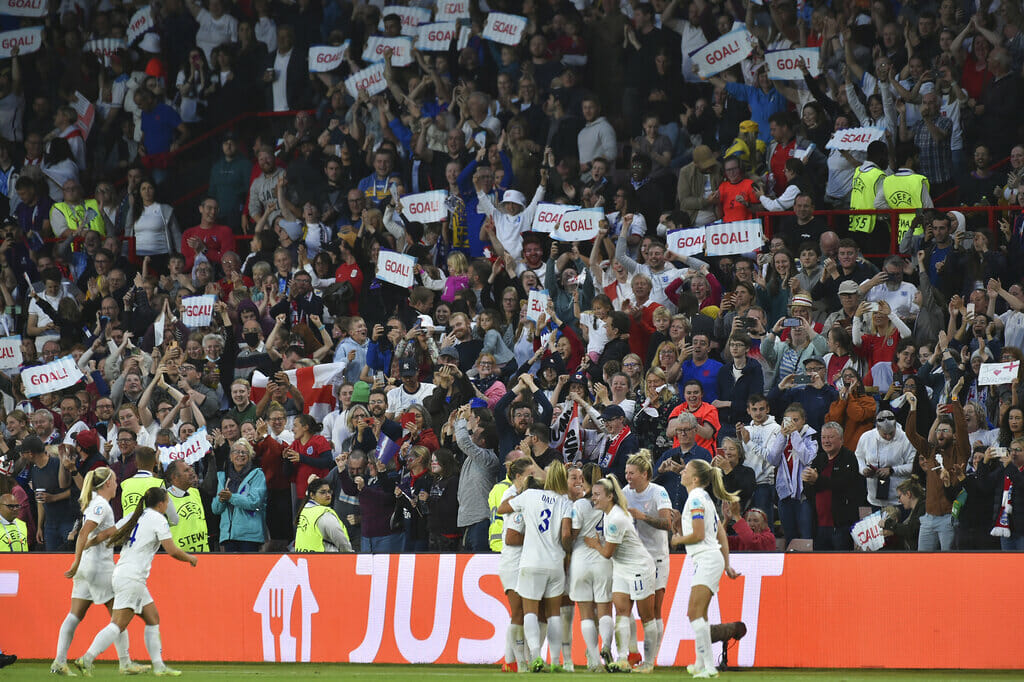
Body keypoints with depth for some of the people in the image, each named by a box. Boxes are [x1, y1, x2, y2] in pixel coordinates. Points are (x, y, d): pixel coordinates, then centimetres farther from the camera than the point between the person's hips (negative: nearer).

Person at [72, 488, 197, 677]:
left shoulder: (135, 517, 16)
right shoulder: (157, 519, -6)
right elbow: (172, 551, -7)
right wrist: (190, 558, 8)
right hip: (131, 579, -9)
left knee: (153, 619, 13)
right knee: (118, 624, -13)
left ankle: (158, 665, 12)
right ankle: (87, 659, -22)